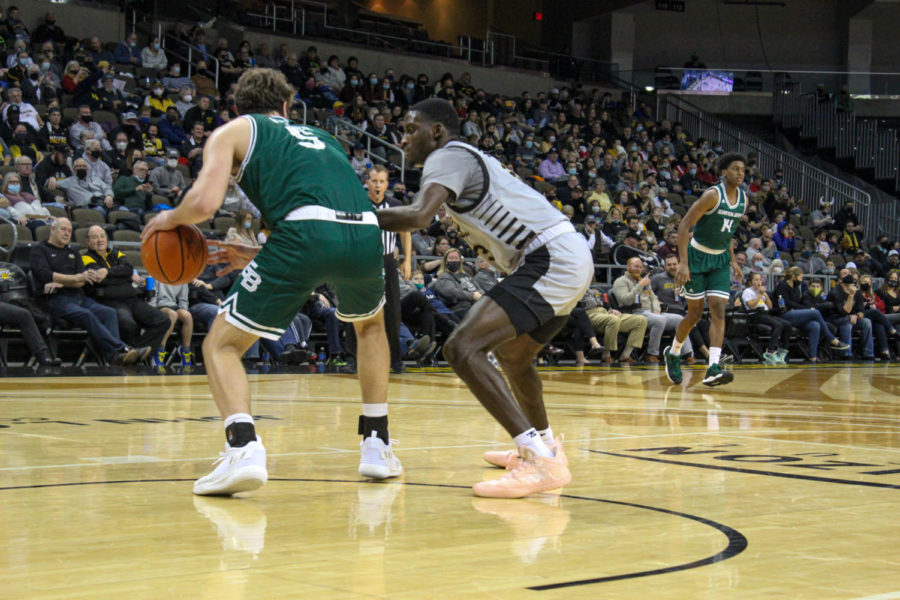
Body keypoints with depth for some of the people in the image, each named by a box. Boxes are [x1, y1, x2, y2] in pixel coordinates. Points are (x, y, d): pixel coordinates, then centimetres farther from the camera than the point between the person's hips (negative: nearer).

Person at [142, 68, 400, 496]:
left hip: (306, 234, -4)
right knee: (370, 324, 36)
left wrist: (171, 219, 26)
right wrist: (255, 255, 47)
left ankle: (243, 446, -14)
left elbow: (204, 203, 4)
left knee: (221, 345, 11)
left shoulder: (233, 131, 21)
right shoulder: (319, 136, 36)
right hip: (366, 234, 5)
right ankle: (377, 444, 31)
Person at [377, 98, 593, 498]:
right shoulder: (469, 159, 23)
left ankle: (541, 460, -28)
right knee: (512, 355, 31)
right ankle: (544, 442, 51)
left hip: (553, 261, -10)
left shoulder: (449, 155, -7)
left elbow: (419, 216, -24)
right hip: (569, 259, 10)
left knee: (463, 347, -20)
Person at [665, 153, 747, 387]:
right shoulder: (712, 195, -19)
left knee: (718, 310, -10)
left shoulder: (743, 199, 2)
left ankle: (713, 368, -19)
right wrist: (683, 263, -25)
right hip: (698, 256, -5)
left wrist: (732, 260, 13)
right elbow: (685, 225, -19)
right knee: (695, 313, 1)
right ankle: (673, 354, 27)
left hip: (720, 259, 5)